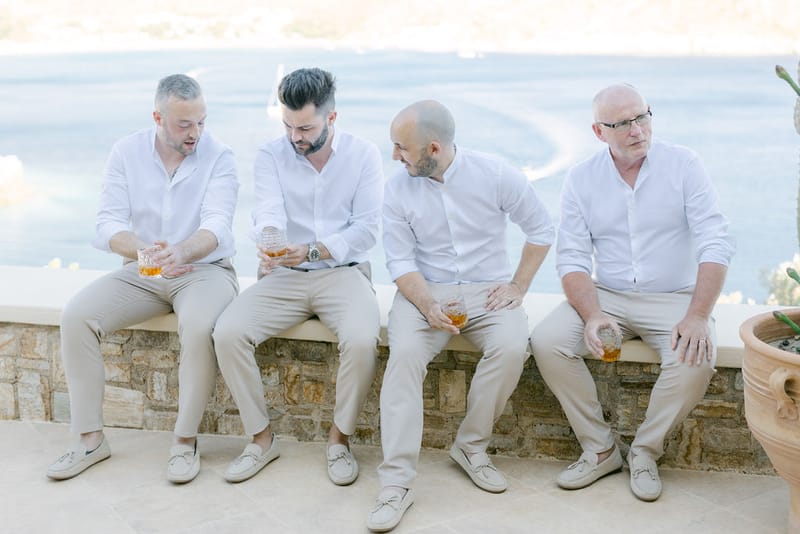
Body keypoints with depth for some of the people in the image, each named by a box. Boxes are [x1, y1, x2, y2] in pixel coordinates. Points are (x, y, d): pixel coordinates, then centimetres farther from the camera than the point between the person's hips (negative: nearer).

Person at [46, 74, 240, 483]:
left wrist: (183, 252, -45)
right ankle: (91, 439, -8)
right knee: (75, 316, -19)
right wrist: (146, 251, -30)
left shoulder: (218, 158, -8)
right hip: (142, 271, 3)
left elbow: (216, 225, -22)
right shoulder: (126, 153, -1)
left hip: (204, 270, -3)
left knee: (199, 326, -35)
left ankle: (185, 441, -17)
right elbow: (108, 223, -8)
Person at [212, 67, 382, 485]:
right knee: (227, 333, -22)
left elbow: (366, 229, -7)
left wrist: (311, 251, -22)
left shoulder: (364, 155, 0)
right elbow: (268, 213, -13)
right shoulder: (271, 155, 3)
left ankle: (339, 438, -6)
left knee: (362, 341, -32)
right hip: (284, 276, 2)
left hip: (343, 273, -2)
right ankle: (261, 438, -3)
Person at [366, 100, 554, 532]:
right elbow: (400, 261, -4)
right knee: (404, 353, -29)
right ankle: (397, 482, -26)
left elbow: (540, 229, 4)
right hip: (424, 291, 0)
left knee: (511, 347, -31)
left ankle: (471, 446, -8)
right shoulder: (398, 189, -3)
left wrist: (518, 286, -4)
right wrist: (428, 305, -21)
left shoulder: (495, 175, -7)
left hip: (488, 290, 0)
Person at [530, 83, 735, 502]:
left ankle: (645, 452, -6)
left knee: (697, 358, -31)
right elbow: (572, 258, -3)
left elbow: (715, 244, -10)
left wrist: (698, 316, -22)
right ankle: (600, 450, -5)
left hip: (674, 298, -2)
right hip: (606, 297, 2)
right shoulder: (580, 179, 1)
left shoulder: (683, 165, -5)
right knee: (546, 341, -22)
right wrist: (592, 316, -21)